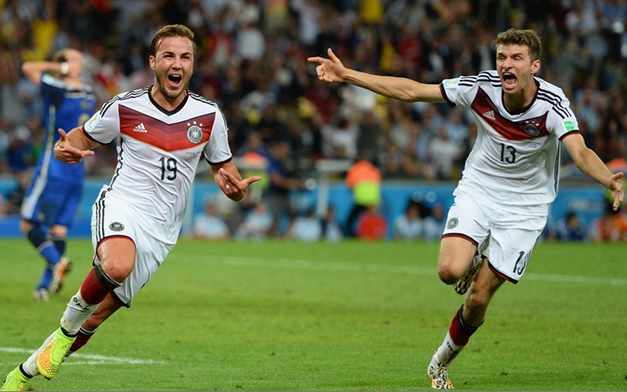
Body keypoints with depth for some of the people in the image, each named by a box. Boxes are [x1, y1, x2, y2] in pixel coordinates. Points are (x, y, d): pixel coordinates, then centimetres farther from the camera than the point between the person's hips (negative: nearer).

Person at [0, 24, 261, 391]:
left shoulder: (209, 116, 3)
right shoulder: (125, 106, -1)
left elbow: (223, 169, 14)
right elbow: (79, 140, 12)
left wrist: (235, 188, -10)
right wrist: (66, 150, -13)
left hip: (160, 230, 3)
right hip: (121, 205, -2)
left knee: (97, 316, 0)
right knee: (116, 265, -38)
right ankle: (68, 324, -12)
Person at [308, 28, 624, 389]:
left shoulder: (553, 104, -23)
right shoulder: (482, 87, -16)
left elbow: (580, 152, -38)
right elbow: (411, 91, -10)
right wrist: (346, 75, -14)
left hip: (524, 205, -2)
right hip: (478, 189, 2)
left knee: (479, 297, -3)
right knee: (450, 271, -23)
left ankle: (441, 361, 25)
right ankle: (476, 260, 15)